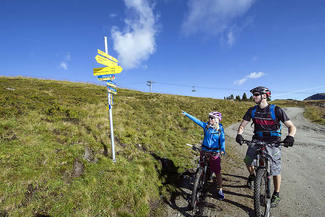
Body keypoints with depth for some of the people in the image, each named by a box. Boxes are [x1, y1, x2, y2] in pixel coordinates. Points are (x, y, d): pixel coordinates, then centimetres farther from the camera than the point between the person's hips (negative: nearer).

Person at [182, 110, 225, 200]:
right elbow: (196, 120, -1)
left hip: (215, 152, -2)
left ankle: (220, 190, 21)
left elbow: (222, 140, -6)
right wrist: (186, 114, -1)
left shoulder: (220, 129, -5)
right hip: (204, 150, 2)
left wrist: (222, 150, -22)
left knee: (217, 172, 3)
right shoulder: (206, 125, -1)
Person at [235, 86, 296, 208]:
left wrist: (290, 136, -33)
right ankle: (252, 175, 20)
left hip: (273, 142, -2)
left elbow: (291, 126, -12)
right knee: (247, 160, -15)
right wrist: (239, 134, -23)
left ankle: (276, 195, 26)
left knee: (275, 170, 3)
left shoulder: (276, 110, -12)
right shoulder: (252, 110, -3)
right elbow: (243, 125, -2)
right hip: (257, 140, 3)